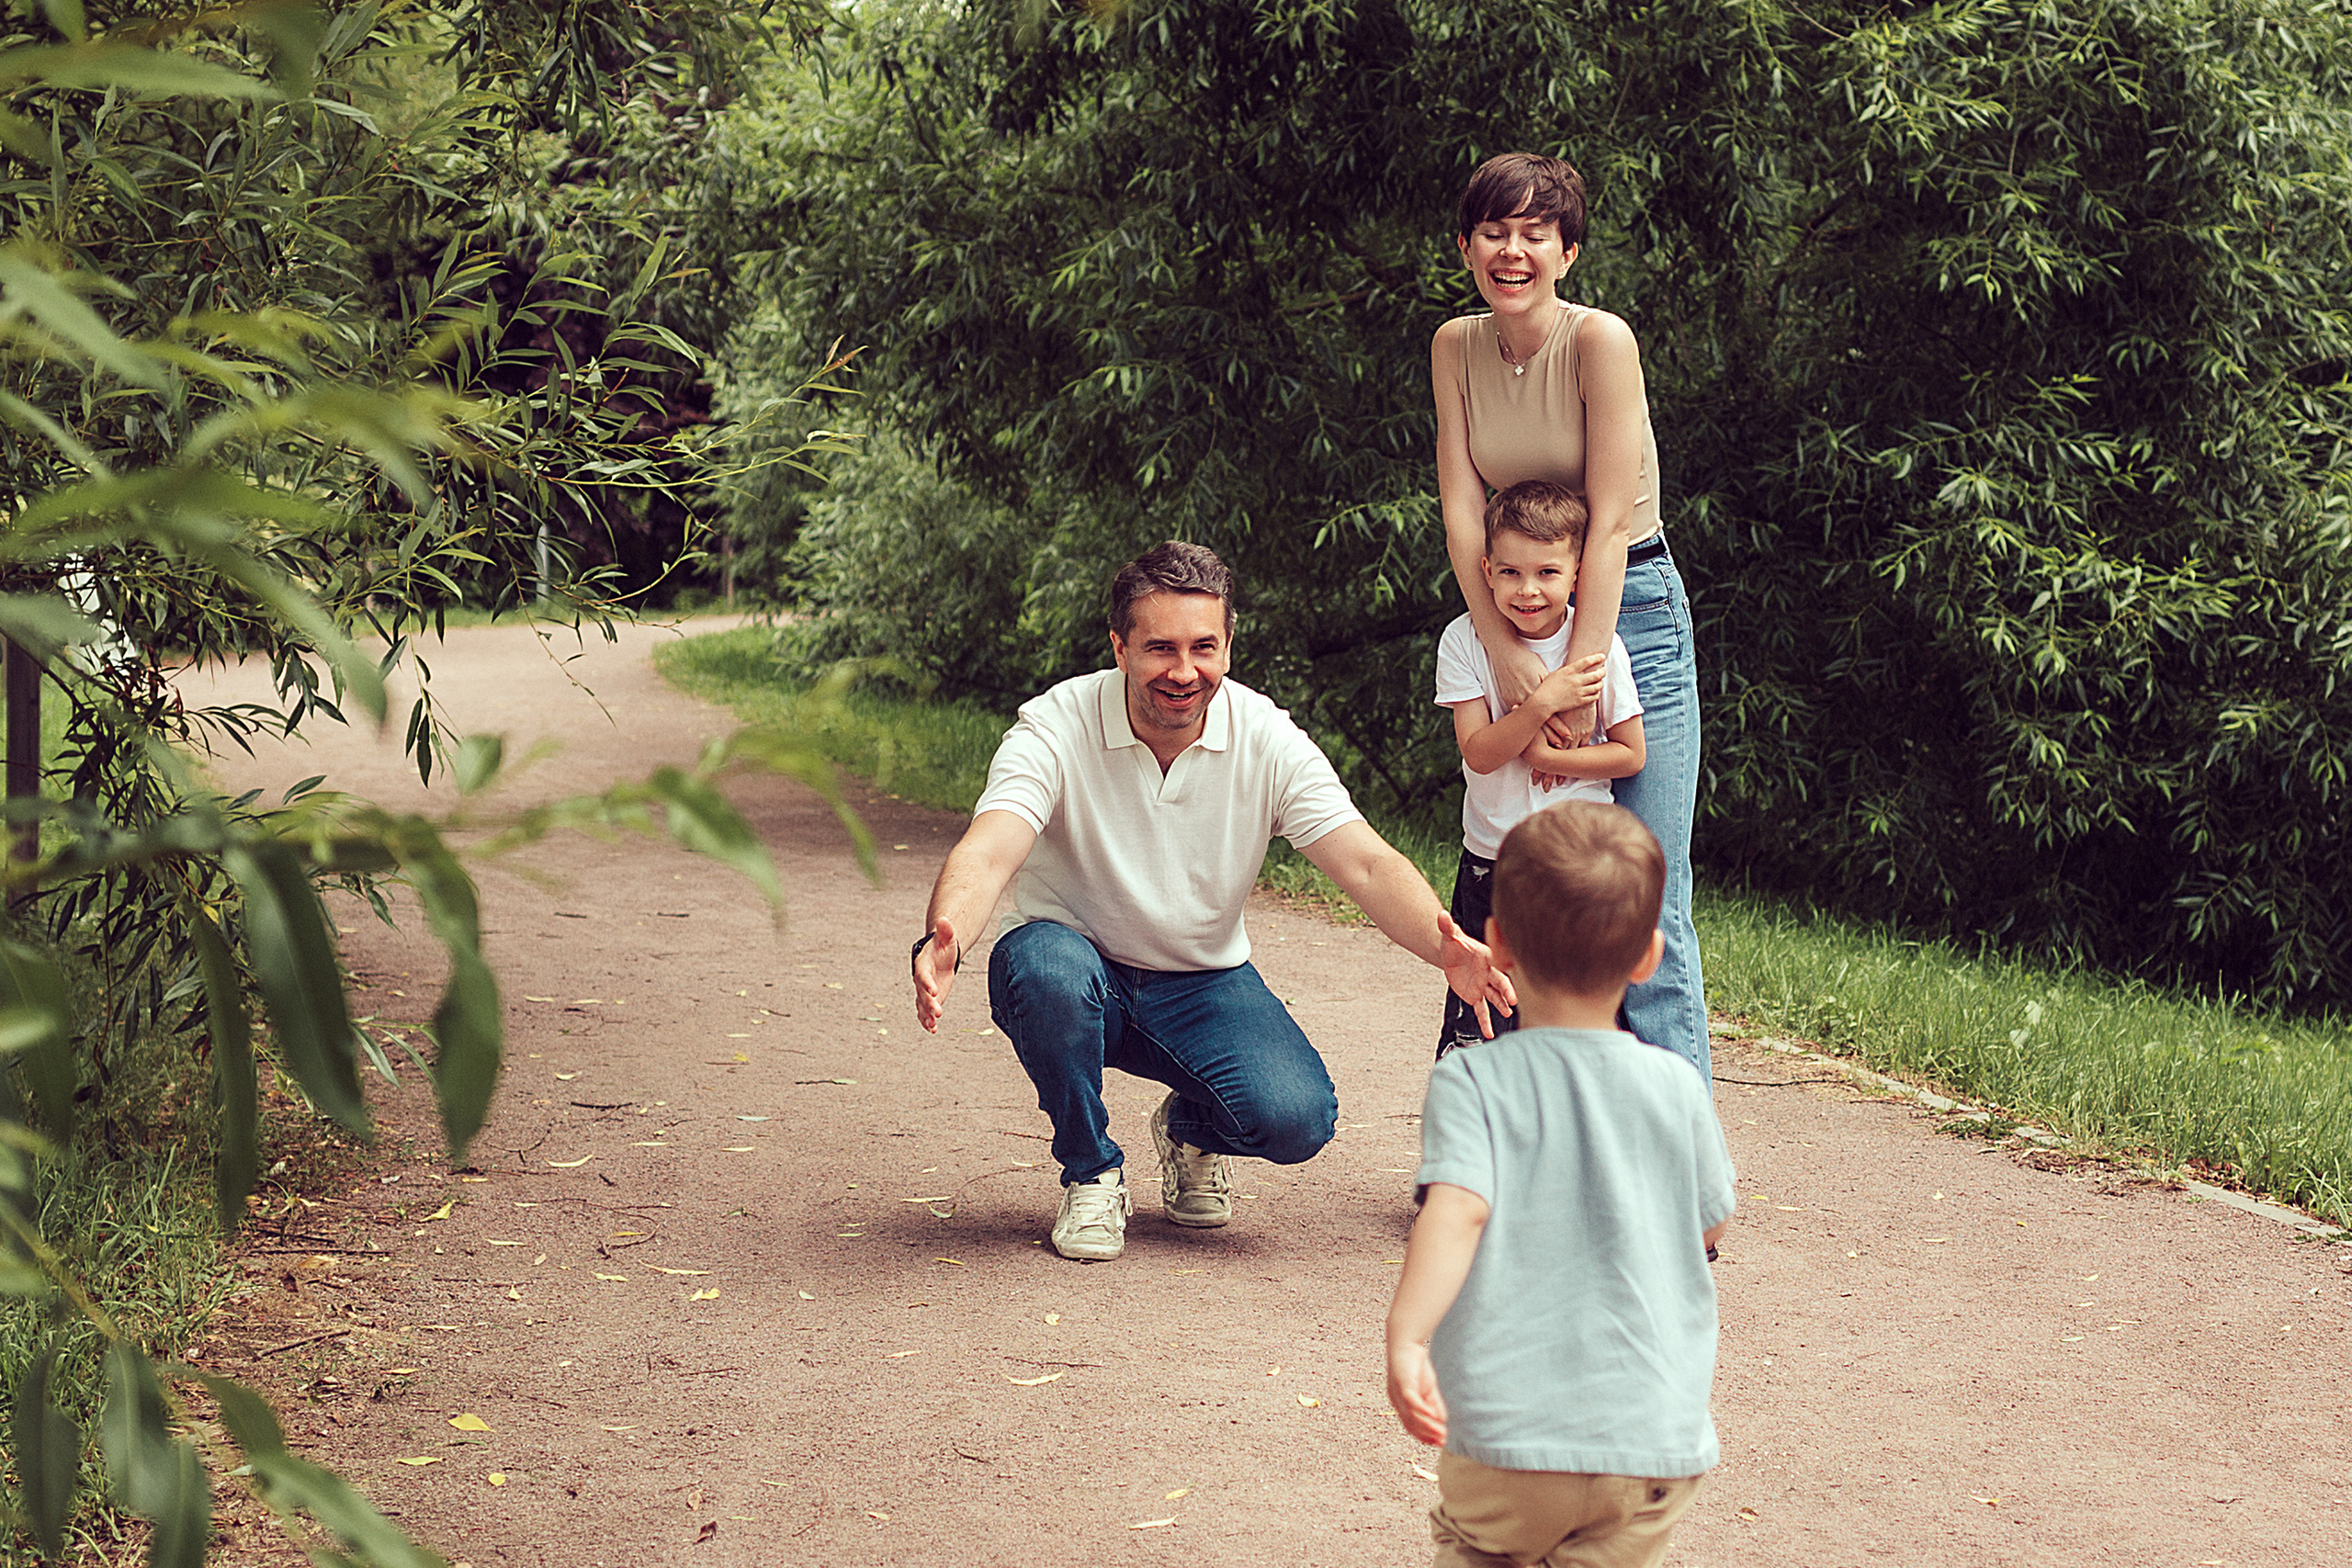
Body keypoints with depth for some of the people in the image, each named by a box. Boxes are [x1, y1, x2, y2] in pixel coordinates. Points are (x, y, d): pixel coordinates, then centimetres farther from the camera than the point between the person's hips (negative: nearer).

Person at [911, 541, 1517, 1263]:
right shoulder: (1055, 728, -19)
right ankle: (1091, 1172, -9)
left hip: (1205, 985, 2)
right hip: (1078, 967, -1)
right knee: (1049, 970, -38)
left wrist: (1448, 951, -40)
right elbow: (987, 852, -34)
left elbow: (1367, 865, -19)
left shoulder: (1269, 741, -12)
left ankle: (1189, 1131, 15)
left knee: (1298, 1119, -24)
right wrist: (942, 938, -57)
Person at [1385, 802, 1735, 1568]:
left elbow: (1456, 1209, -23)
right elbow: (1710, 1226, 14)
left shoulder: (1472, 1081, -7)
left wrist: (1406, 1334, -31)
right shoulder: (1676, 1090, 0)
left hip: (1507, 1438, -1)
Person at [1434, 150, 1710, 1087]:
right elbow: (1461, 507, -4)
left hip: (1631, 607, -5)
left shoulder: (1601, 341, -14)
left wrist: (1578, 674, -21)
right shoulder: (1456, 348, 2)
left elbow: (1609, 521, -17)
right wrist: (1505, 651, -16)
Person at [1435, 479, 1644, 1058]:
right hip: (1490, 861, 1)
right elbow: (1478, 753, -12)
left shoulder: (1599, 646, -6)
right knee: (1472, 1026, 0)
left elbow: (1630, 755, -3)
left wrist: (1544, 757, -14)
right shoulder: (1465, 641, -6)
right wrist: (1543, 703, -25)